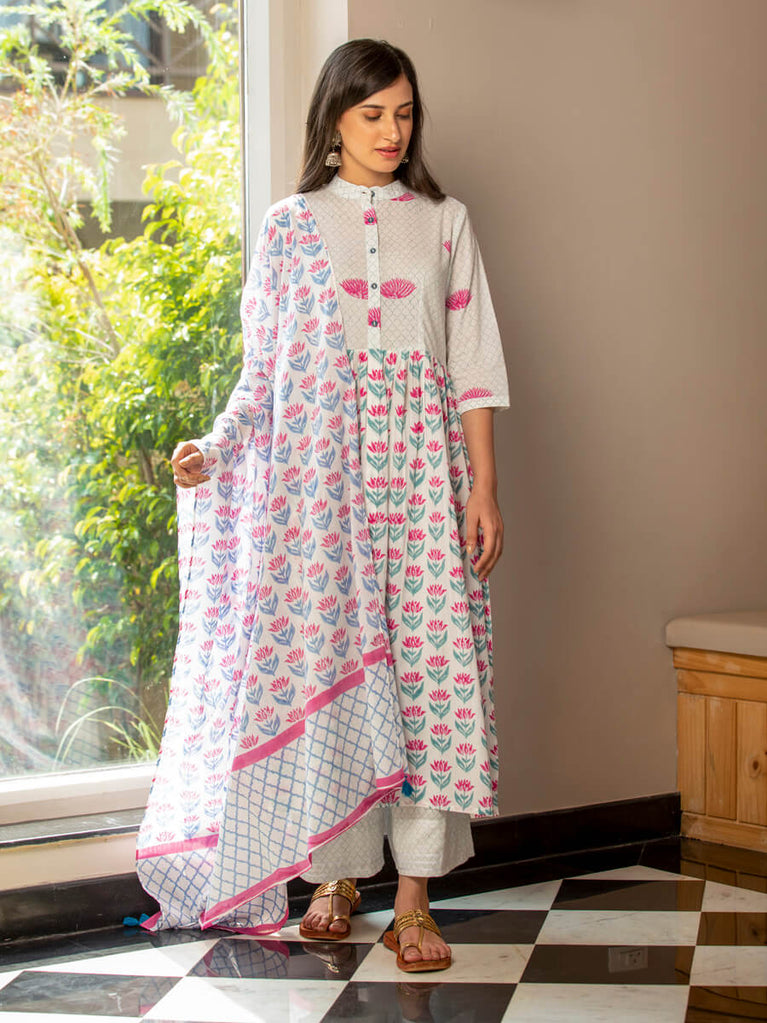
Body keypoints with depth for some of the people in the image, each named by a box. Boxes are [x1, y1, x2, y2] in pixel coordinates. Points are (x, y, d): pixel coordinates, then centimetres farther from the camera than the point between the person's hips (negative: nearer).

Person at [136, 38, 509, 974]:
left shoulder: (443, 223, 10)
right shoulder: (289, 226, 8)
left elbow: (473, 367, 6)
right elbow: (263, 370, 7)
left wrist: (483, 487, -2)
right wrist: (214, 447, -9)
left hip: (423, 473, 1)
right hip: (318, 475, 0)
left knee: (430, 662, -5)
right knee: (327, 666, -1)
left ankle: (414, 896, -1)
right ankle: (338, 876, 13)